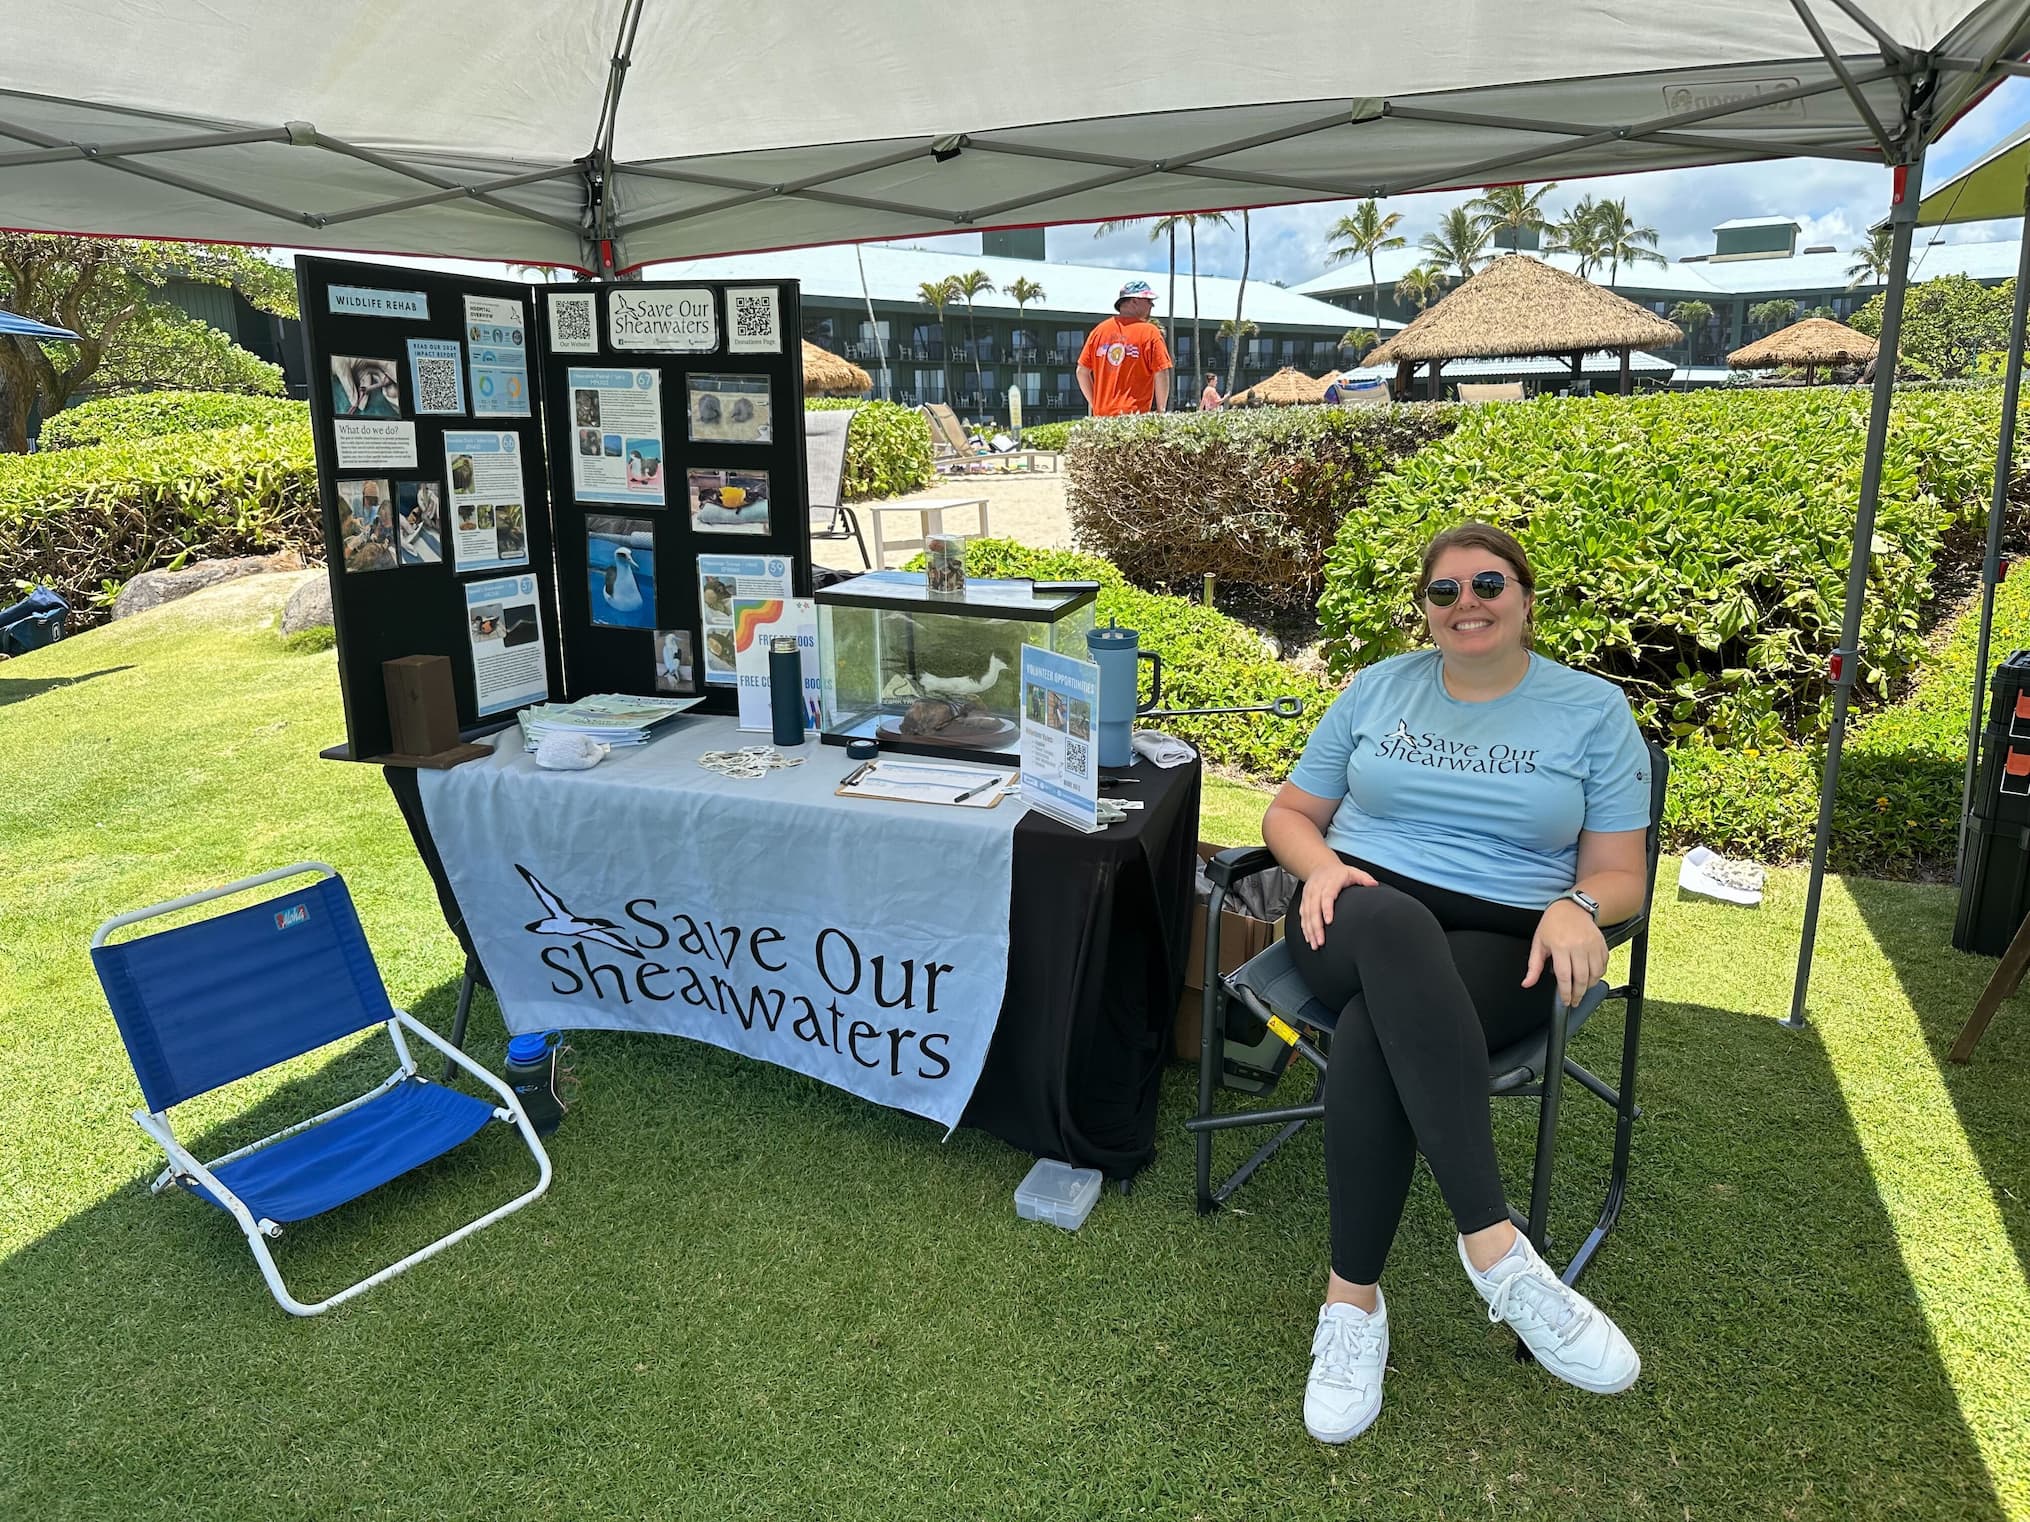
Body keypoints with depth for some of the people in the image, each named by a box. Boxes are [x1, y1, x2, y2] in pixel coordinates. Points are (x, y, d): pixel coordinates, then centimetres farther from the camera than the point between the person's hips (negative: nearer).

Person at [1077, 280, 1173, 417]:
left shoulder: (1099, 330, 10)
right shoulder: (1150, 332, -3)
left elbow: (1082, 372, 12)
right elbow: (1161, 374, -7)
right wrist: (1160, 411, 3)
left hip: (1101, 415, 5)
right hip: (1136, 414, -5)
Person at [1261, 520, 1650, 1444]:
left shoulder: (1594, 710, 9)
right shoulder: (1380, 687, 14)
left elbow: (1620, 874, 6)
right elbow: (1289, 813, 14)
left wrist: (1577, 906, -18)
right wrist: (1321, 864, -10)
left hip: (1500, 944, -1)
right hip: (1360, 913, 1)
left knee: (1373, 1031, -37)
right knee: (1394, 923, -39)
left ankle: (1353, 1296, -24)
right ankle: (1494, 1248, -39)